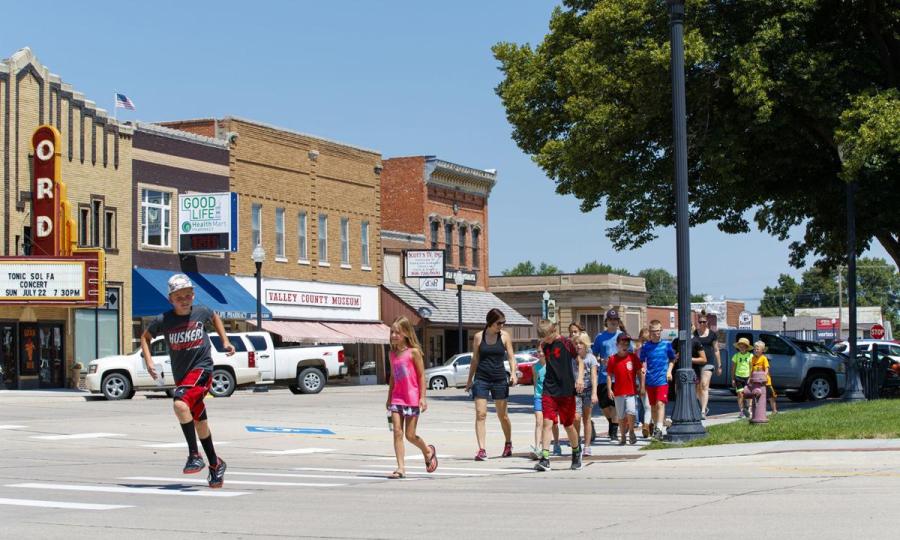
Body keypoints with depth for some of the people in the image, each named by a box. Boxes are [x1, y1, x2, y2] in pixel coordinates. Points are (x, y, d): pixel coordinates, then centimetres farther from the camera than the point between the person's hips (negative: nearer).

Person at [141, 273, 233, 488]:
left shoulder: (201, 312, -5)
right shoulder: (163, 321, -6)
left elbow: (215, 317, 19)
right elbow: (145, 337, 11)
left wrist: (225, 341, 13)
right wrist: (148, 361, -2)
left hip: (201, 368, -3)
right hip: (181, 375, 4)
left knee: (180, 404, -29)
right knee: (199, 422, 11)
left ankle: (194, 455, -21)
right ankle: (215, 464, 28)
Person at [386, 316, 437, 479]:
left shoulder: (413, 352, -8)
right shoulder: (392, 354, 9)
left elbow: (421, 375, -6)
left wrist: (422, 397, -11)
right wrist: (389, 397, 18)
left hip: (412, 398, -5)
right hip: (397, 397, 5)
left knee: (410, 435, 0)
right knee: (397, 432, -5)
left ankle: (428, 451, 29)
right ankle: (401, 468, -3)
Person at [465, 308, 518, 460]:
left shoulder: (505, 336, 2)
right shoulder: (479, 336, 2)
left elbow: (511, 357, 2)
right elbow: (475, 360, 9)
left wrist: (513, 373, -14)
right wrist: (469, 379, 11)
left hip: (499, 379, 0)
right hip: (481, 379, 0)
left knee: (503, 415, 11)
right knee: (480, 414, -10)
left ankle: (508, 444, 33)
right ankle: (481, 450, -11)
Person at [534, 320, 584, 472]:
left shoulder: (566, 343, -6)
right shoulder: (544, 345, 7)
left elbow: (580, 361, -2)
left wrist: (580, 378, -12)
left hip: (567, 390, -3)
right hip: (549, 391, 3)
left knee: (569, 425, 8)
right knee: (547, 422, -11)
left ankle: (576, 452, 33)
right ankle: (545, 459, -14)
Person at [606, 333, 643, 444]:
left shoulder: (633, 357, 1)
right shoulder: (612, 359, 1)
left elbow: (639, 373, 6)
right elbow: (609, 376, 3)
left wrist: (641, 386, 1)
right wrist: (609, 389, -4)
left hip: (632, 391, -1)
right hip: (618, 392, 1)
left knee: (631, 412, -15)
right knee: (621, 416, 7)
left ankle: (631, 432, 8)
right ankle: (623, 437, 19)